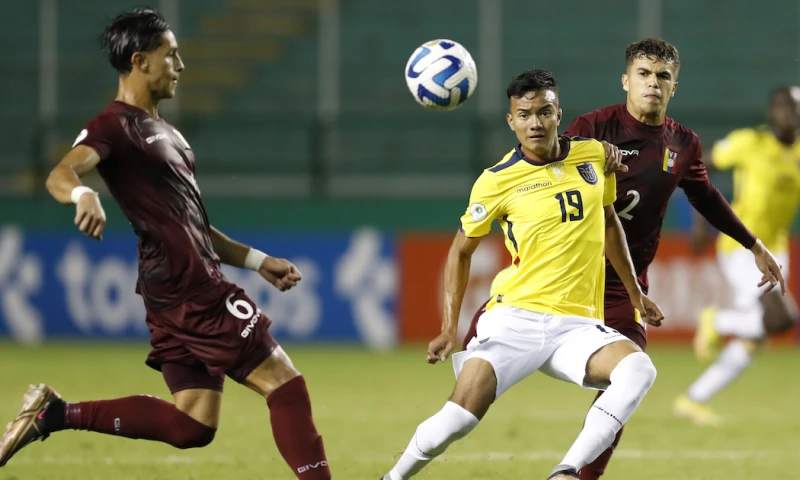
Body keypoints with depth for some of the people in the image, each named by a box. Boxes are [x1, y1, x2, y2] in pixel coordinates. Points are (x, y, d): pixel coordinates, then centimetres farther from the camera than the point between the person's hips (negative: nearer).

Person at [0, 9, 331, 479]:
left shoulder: (163, 132, 22)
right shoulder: (117, 126, -8)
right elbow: (61, 174, -27)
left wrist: (257, 260, 23)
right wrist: (83, 194, -50)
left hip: (190, 289, 10)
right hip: (191, 291, -10)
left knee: (191, 425, 6)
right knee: (285, 384, -8)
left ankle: (55, 413, 8)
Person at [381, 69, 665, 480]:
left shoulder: (594, 155, 8)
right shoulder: (495, 182, -2)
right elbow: (461, 250, 10)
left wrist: (635, 293, 26)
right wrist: (449, 329, 3)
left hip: (577, 324, 3)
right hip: (515, 318, -3)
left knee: (638, 369, -28)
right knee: (456, 420, -17)